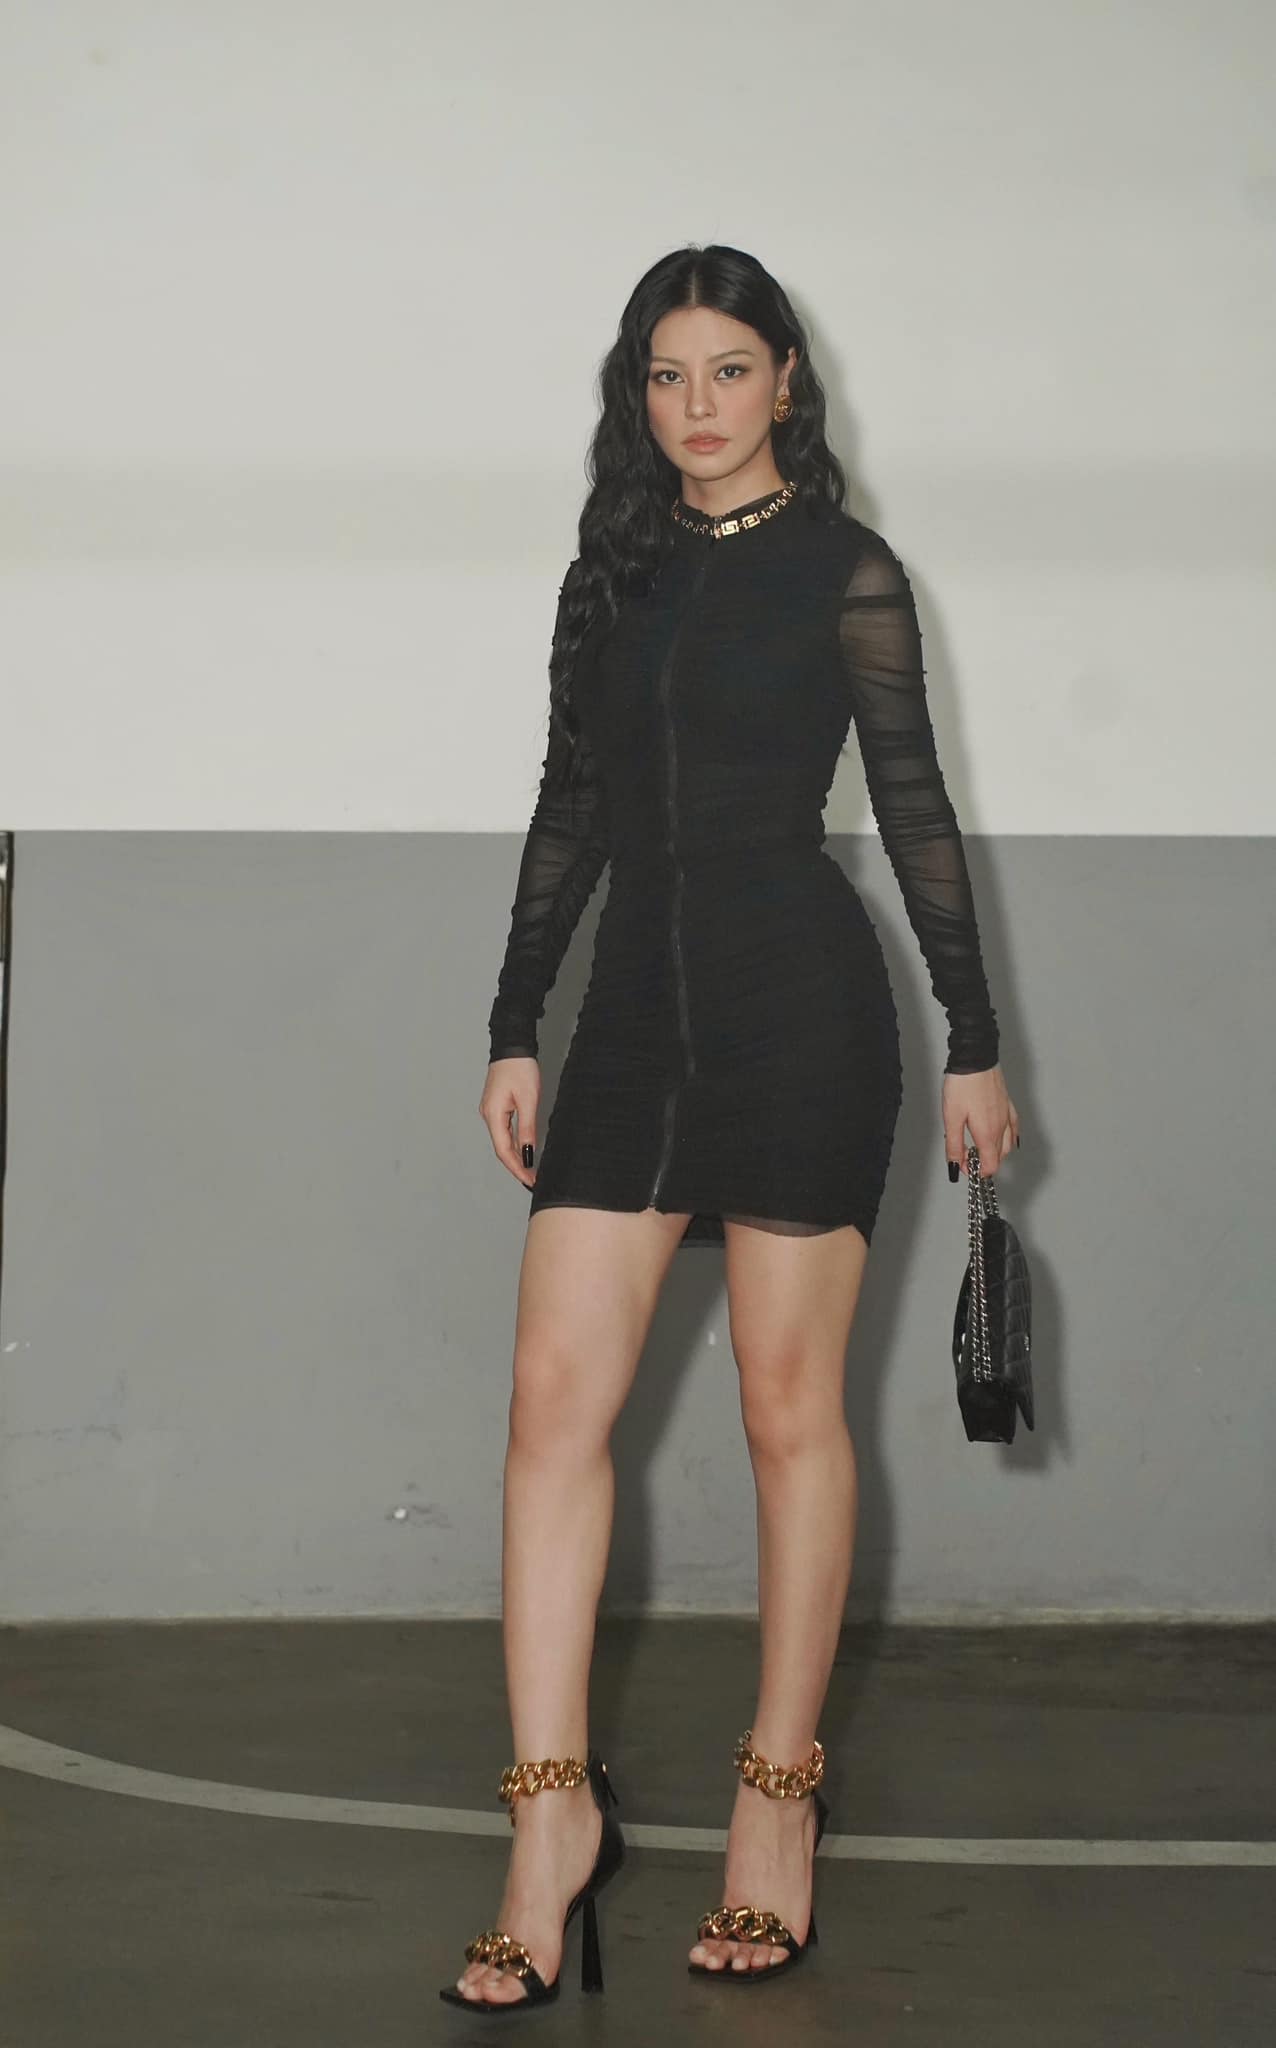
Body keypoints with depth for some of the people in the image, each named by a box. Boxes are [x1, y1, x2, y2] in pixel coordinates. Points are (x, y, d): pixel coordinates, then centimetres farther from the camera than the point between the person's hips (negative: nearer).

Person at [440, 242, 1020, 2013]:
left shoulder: (843, 568, 0)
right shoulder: (614, 574, 15)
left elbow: (914, 807, 0)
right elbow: (571, 812, 16)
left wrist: (976, 1046, 0)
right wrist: (516, 1031, 13)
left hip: (801, 1003, -5)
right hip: (638, 1004, 5)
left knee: (790, 1407, 1)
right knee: (557, 1395, -5)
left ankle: (780, 1794, 12)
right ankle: (556, 1814, -3)